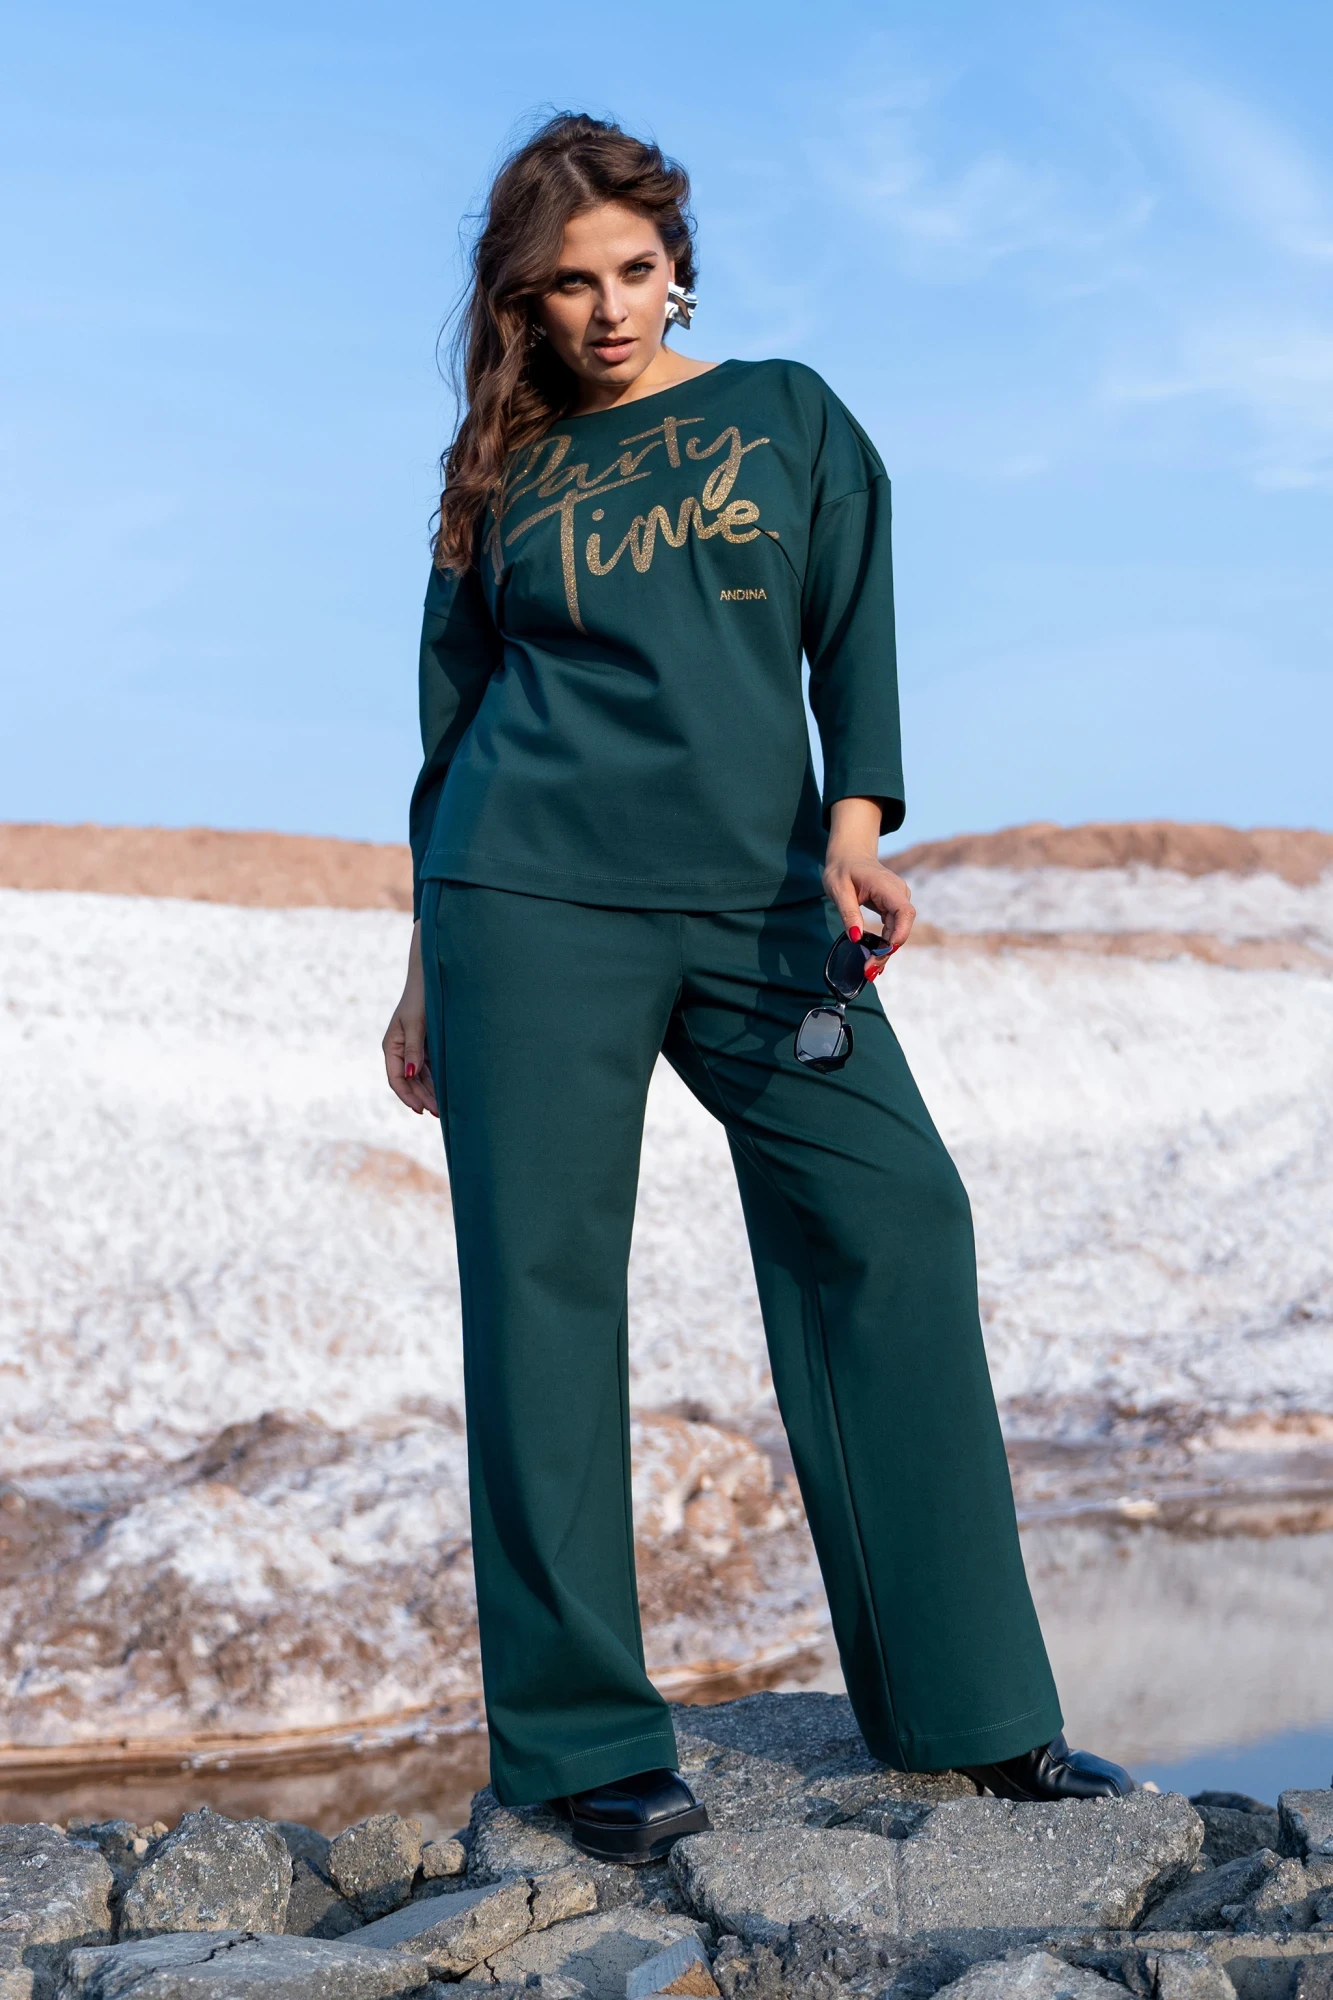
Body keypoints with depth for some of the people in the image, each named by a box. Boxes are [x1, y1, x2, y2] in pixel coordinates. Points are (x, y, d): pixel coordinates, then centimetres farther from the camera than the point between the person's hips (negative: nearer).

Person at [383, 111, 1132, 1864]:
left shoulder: (787, 415, 15)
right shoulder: (505, 475, 14)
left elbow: (854, 630, 5)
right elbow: (455, 727, 15)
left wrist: (854, 829, -12)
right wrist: (425, 973, 12)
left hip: (760, 898, 1)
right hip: (534, 902, -1)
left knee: (893, 1222, -10)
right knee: (544, 1282, -5)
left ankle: (965, 1704, -1)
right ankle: (582, 1740, 1)